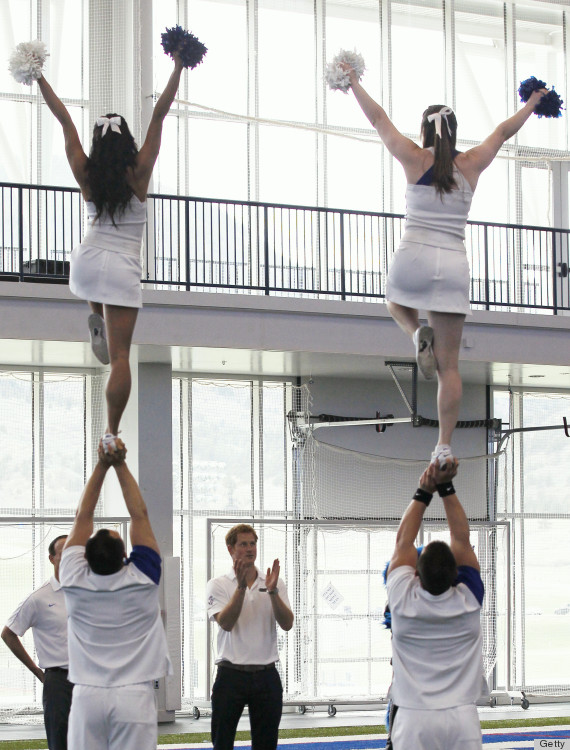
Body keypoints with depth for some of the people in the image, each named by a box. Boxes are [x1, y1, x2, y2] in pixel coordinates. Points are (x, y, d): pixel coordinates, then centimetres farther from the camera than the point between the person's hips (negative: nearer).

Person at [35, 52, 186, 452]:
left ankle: (97, 320, 20)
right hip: (124, 269, -3)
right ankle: (112, 434, -11)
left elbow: (64, 118, 7)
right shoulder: (139, 174, -5)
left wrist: (39, 77, 11)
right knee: (120, 355, -4)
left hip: (87, 263, 3)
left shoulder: (86, 175, 1)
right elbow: (160, 114, -5)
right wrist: (178, 67, -5)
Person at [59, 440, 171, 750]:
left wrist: (101, 466, 7)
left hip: (87, 697, 1)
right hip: (134, 696, -1)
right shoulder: (142, 579, -5)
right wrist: (120, 465, 4)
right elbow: (140, 515, 2)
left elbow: (83, 517, 7)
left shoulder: (76, 581, -2)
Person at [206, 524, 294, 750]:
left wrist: (272, 591, -19)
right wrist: (241, 586, -25)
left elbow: (287, 624, -5)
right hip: (231, 675, -3)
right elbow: (226, 622, -16)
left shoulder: (274, 583, 8)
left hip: (266, 676, 3)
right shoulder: (218, 585, 0)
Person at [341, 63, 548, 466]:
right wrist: (532, 104, 39)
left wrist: (354, 83, 25)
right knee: (449, 365, 4)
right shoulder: (471, 165, 7)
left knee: (397, 303, 35)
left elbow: (379, 119, 12)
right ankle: (445, 445, -4)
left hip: (413, 258, -2)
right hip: (454, 266, 2)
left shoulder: (415, 159, 2)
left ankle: (418, 333, 0)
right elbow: (503, 131, 23)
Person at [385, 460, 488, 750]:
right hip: (461, 716, 1)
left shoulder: (403, 601, -8)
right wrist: (446, 488, 1)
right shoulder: (468, 600, -5)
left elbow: (403, 541, 5)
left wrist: (424, 492, 6)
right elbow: (461, 538, 3)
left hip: (413, 719, -1)